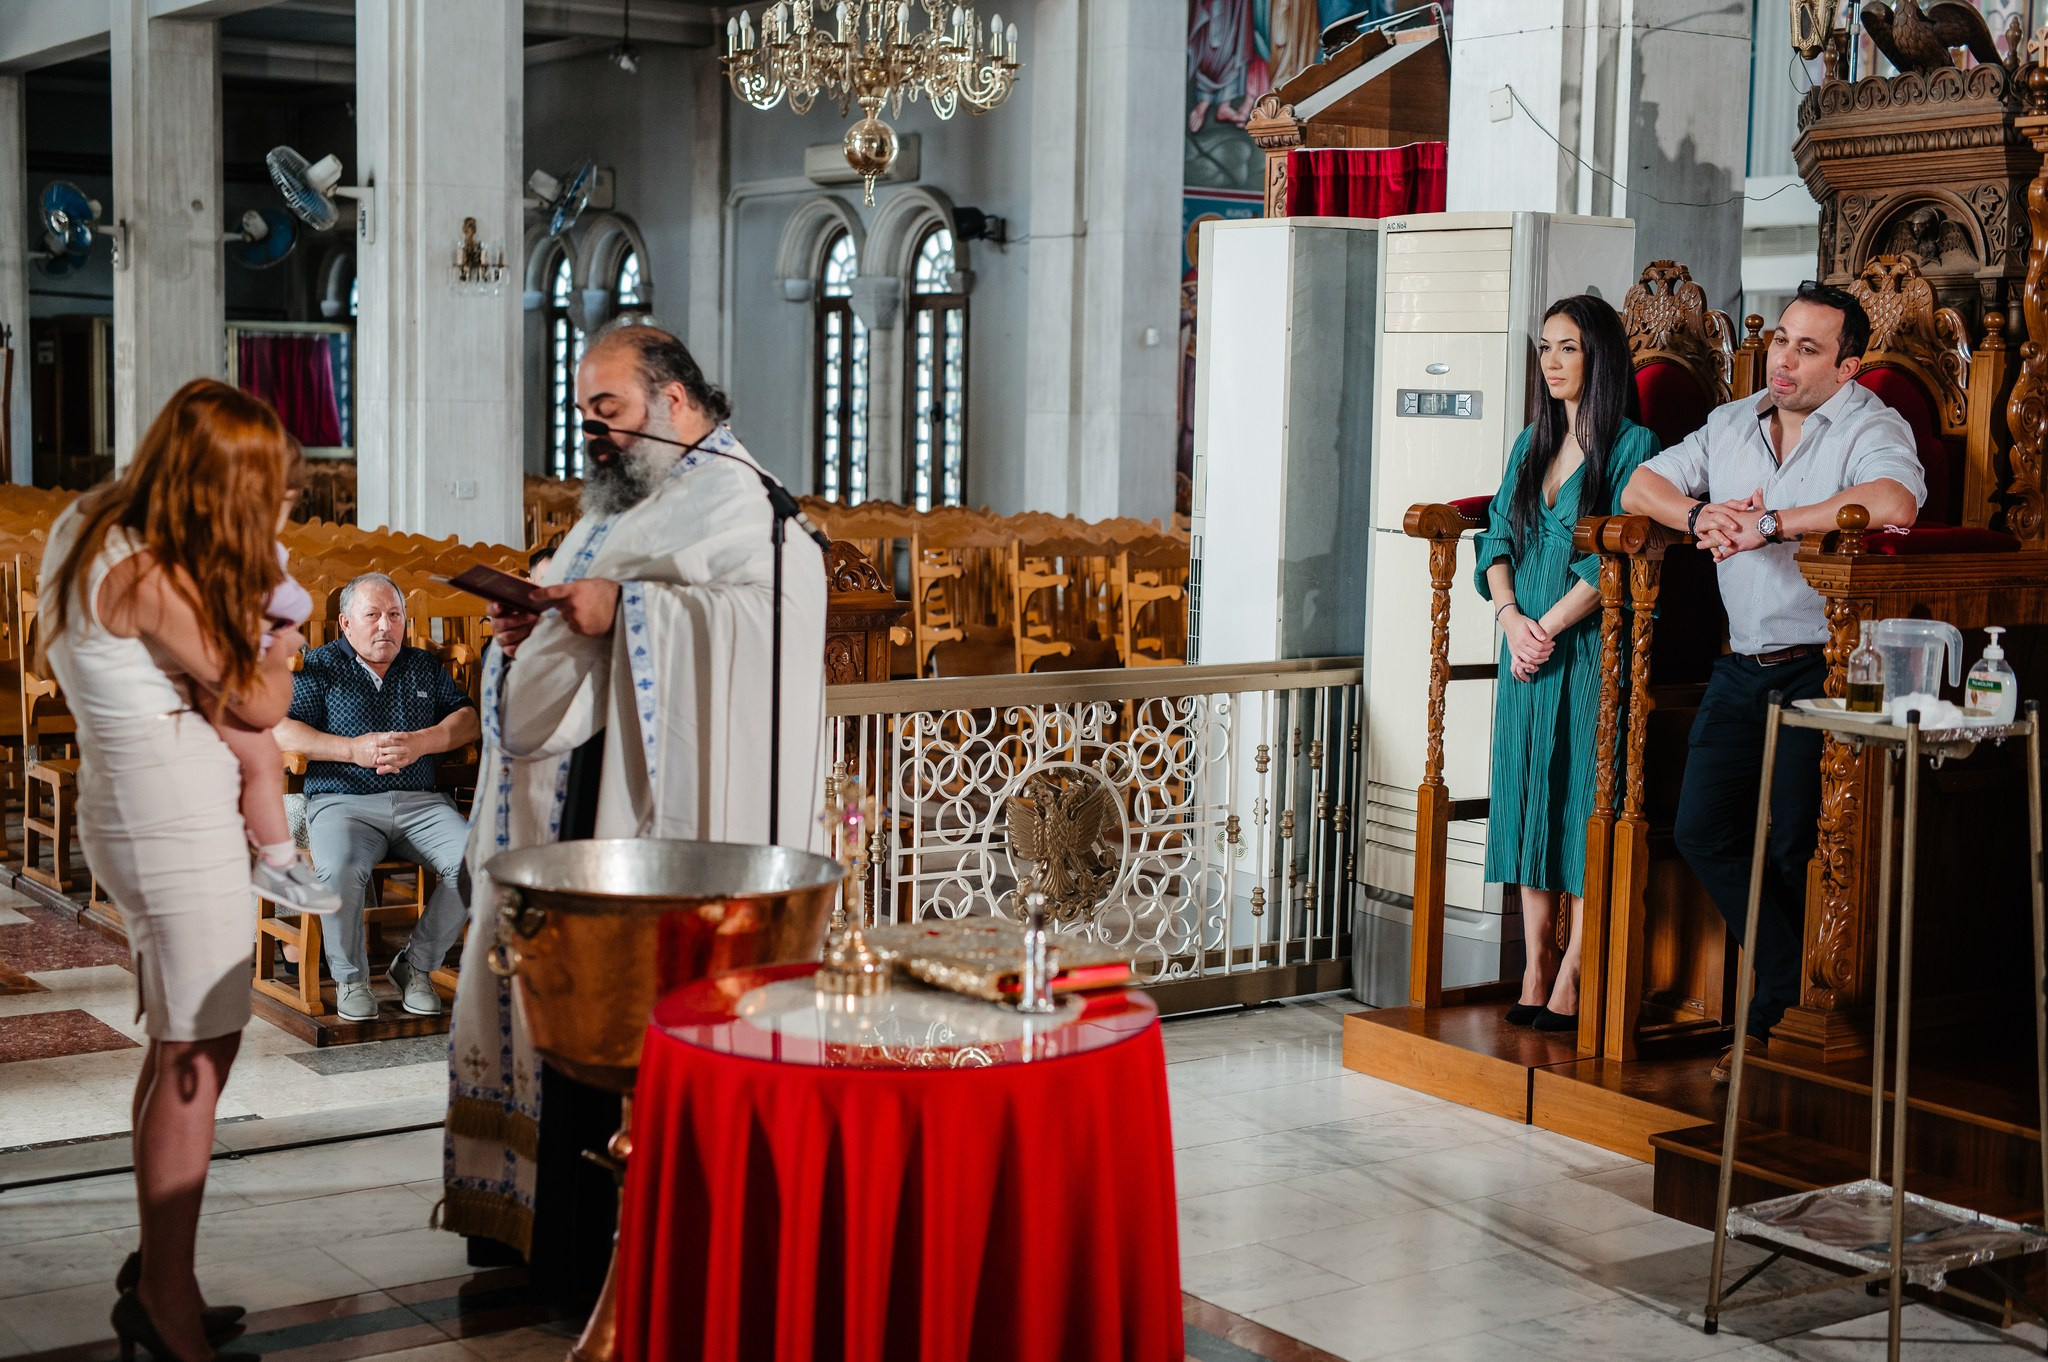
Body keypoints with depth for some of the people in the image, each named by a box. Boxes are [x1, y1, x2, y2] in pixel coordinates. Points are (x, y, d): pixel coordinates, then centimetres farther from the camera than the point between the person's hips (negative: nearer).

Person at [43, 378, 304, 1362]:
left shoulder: (87, 525, 7)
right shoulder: (154, 581, -22)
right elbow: (258, 705, -12)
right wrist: (278, 652, 6)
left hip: (131, 808, 10)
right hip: (176, 820, -10)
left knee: (179, 1048, 16)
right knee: (197, 1056, -3)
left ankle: (157, 1277, 25)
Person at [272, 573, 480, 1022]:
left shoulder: (426, 667, 22)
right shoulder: (320, 666, 11)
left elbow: (468, 719, 12)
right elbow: (280, 730, -2)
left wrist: (422, 742, -8)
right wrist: (353, 749, -11)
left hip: (419, 801, 3)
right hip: (342, 801, -3)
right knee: (340, 870, -36)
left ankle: (416, 965, -6)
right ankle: (350, 977, -11)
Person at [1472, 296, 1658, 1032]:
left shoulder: (1631, 445, -6)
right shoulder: (1532, 444, 15)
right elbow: (1497, 535, 10)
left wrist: (1548, 626, -14)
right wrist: (1509, 615, -7)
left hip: (1592, 647, -6)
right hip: (1527, 644, 6)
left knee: (1584, 797, -5)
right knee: (1529, 797, 6)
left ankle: (1572, 975, -1)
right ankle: (1535, 965, 11)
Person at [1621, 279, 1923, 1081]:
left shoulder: (1871, 427, -6)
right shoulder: (1732, 424, 14)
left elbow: (1894, 503, -27)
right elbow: (1642, 485, 13)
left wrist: (1769, 523, -23)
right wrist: (1701, 514, -9)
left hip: (1822, 670, -6)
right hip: (1741, 668, 6)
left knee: (1794, 848, -5)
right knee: (1703, 832, 1)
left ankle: (1779, 1013, 14)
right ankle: (1800, 994, 14)